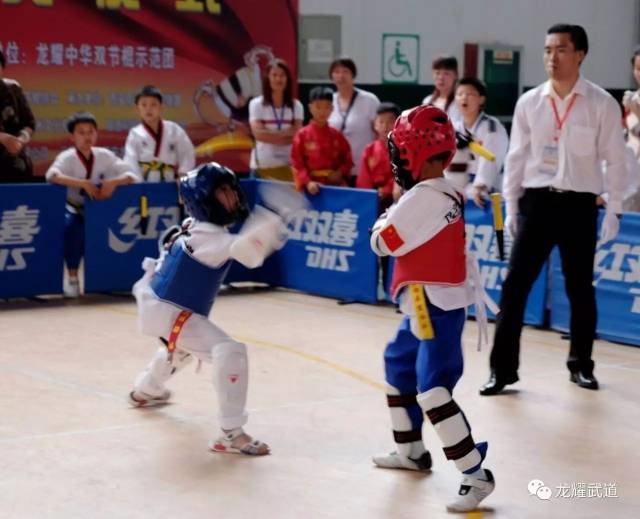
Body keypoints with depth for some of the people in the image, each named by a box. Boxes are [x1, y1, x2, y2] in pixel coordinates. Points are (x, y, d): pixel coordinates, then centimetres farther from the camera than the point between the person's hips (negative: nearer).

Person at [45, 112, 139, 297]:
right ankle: (72, 277, -17)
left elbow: (133, 175, -8)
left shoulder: (105, 155, -3)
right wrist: (83, 183, -38)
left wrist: (114, 182, -28)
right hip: (74, 209, -4)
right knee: (73, 225, -33)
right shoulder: (67, 157, -12)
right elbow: (51, 175, -32)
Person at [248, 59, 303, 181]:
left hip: (288, 164, 2)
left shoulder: (296, 105, 5)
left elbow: (297, 135, -4)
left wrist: (270, 135, -13)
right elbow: (259, 133, -12)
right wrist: (286, 134, -7)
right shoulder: (256, 104, -1)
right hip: (263, 165, -1)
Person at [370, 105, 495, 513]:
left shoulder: (421, 198, -19)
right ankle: (412, 451, 38)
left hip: (435, 307, -10)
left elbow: (384, 243, -12)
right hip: (432, 305, 10)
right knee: (398, 363, 26)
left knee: (433, 391, -15)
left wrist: (383, 221, 4)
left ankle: (476, 475, -17)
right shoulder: (449, 194, 8)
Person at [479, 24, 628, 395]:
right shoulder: (529, 102, 3)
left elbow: (615, 159, -1)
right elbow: (517, 156, 8)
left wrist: (614, 210, -3)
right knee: (515, 286, -4)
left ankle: (581, 364, 25)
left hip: (579, 204, -1)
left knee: (580, 289, 9)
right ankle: (503, 367, 2)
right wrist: (511, 205, 6)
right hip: (537, 200, 1)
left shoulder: (602, 103, -4)